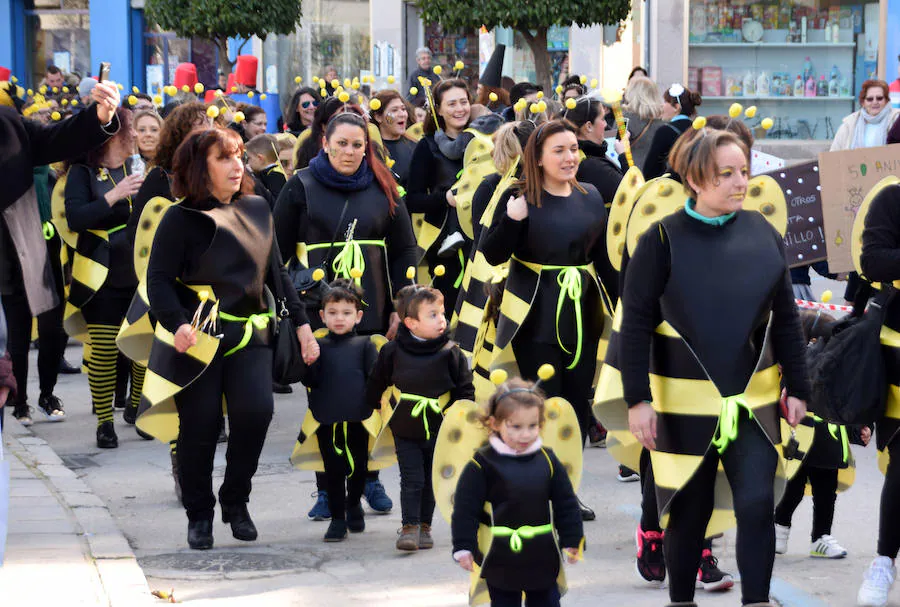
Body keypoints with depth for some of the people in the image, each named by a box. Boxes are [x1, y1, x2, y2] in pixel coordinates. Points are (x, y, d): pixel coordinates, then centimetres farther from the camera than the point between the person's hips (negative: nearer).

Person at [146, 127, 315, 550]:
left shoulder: (257, 210, 11)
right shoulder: (181, 219, -3)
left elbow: (276, 272, 18)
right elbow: (159, 280, -8)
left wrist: (301, 322, 14)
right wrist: (177, 324, -24)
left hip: (250, 335, 3)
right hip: (198, 337, -3)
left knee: (256, 411, -16)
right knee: (199, 427, 1)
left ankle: (235, 500, 4)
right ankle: (199, 514, 19)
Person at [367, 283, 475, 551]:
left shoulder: (450, 353, -8)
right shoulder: (392, 351, -9)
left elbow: (465, 389, 0)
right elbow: (376, 386, 8)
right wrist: (377, 408, 15)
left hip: (439, 431, 1)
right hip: (405, 431, -1)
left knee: (431, 482, 11)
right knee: (412, 480, -5)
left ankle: (424, 526, 23)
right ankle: (410, 527, -1)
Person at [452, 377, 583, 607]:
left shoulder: (548, 460, 0)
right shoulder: (482, 465, -10)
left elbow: (566, 505, 7)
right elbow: (465, 510, -8)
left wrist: (572, 541, 3)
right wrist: (463, 548, -11)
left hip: (542, 558, 3)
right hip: (501, 559, -3)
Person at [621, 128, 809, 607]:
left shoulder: (763, 234, 0)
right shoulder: (663, 239, -9)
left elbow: (786, 319, 6)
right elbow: (635, 324, -9)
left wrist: (797, 388, 5)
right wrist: (637, 399, -13)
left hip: (753, 401, 2)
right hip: (685, 405, -2)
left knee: (757, 505, -6)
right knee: (689, 510, 10)